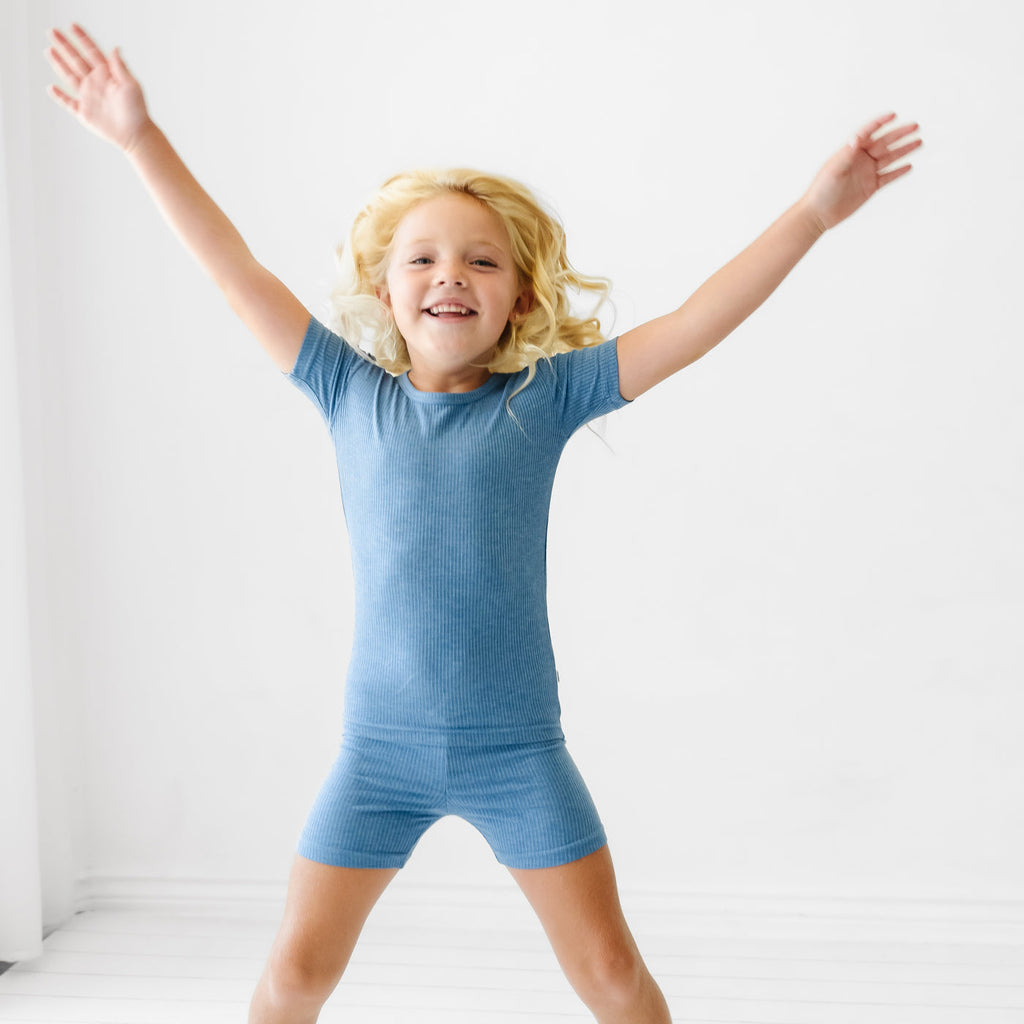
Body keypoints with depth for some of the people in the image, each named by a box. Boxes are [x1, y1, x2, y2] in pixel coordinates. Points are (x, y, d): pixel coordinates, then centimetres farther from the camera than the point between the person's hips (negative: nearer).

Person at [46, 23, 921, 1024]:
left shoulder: (546, 395, -4)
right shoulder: (349, 393, -1)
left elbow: (694, 324, -9)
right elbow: (236, 269, 0)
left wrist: (816, 209, -14)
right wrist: (141, 138, 0)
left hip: (517, 751, -1)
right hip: (378, 749, 1)